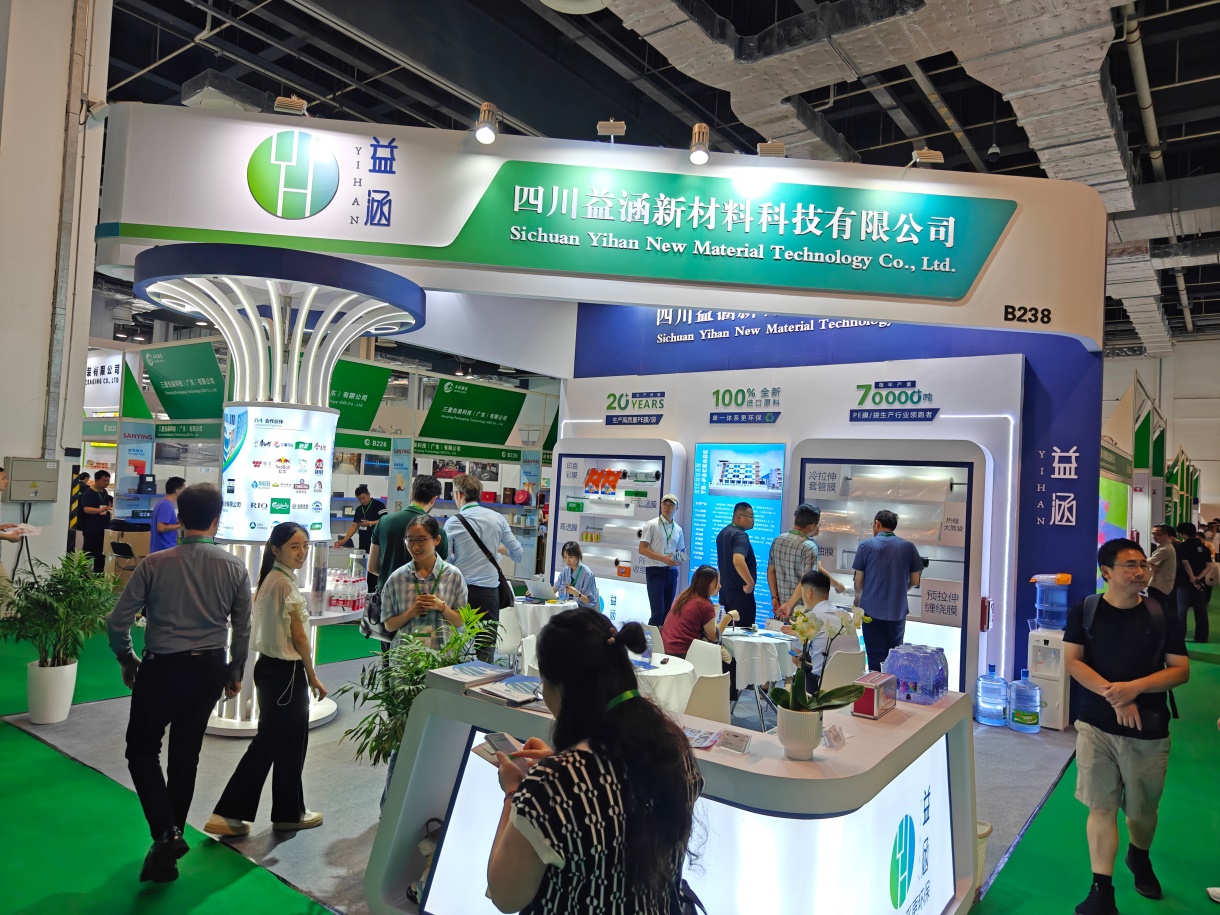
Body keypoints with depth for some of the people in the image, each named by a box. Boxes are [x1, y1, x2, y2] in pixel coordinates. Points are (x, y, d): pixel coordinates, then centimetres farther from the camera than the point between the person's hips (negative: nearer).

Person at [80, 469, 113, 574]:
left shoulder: (105, 493, 14)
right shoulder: (88, 493, -10)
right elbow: (86, 509, -22)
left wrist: (111, 506, 7)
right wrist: (100, 510, -37)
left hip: (104, 528, 7)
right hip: (92, 529, -7)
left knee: (101, 554, 9)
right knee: (89, 554, -3)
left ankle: (99, 575, 15)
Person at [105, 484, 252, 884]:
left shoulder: (155, 564, -12)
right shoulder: (234, 568, -7)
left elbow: (117, 621, -9)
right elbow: (242, 629, -1)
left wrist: (127, 660, 9)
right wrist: (234, 672, 14)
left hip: (162, 668, -2)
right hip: (209, 670, 3)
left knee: (142, 749, 16)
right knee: (185, 755, 17)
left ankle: (166, 833, 0)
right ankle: (171, 840, 29)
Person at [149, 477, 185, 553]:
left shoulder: (164, 503, 13)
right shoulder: (166, 505, -16)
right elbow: (161, 528, -23)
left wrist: (178, 522, 12)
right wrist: (181, 525, -16)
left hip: (161, 549, 10)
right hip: (165, 550, -10)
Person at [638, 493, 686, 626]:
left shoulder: (678, 529, 13)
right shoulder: (651, 525, -4)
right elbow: (642, 549, -10)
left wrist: (680, 559, -1)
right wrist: (663, 558, -20)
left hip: (671, 572, 6)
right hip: (655, 571, -6)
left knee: (667, 611, 8)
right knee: (657, 611, -12)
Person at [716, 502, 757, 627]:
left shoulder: (723, 533, 13)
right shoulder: (740, 535, -17)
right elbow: (738, 561, -34)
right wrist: (751, 583, -24)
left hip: (725, 590, 9)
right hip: (740, 592, -9)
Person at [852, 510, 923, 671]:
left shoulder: (866, 546, -5)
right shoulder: (908, 547, 1)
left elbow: (859, 581, -2)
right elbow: (915, 582, 5)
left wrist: (858, 598, 18)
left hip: (872, 611, -2)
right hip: (898, 611, 2)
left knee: (876, 658, 5)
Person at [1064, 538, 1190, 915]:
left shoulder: (1162, 616, -1)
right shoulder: (1085, 611, -4)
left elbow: (1181, 670, -4)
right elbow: (1072, 661, -8)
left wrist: (1135, 687, -19)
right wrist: (1114, 696, -20)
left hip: (1148, 730, 1)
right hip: (1096, 725, -1)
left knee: (1143, 809, 15)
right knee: (1101, 807, 0)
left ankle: (1139, 858, 46)